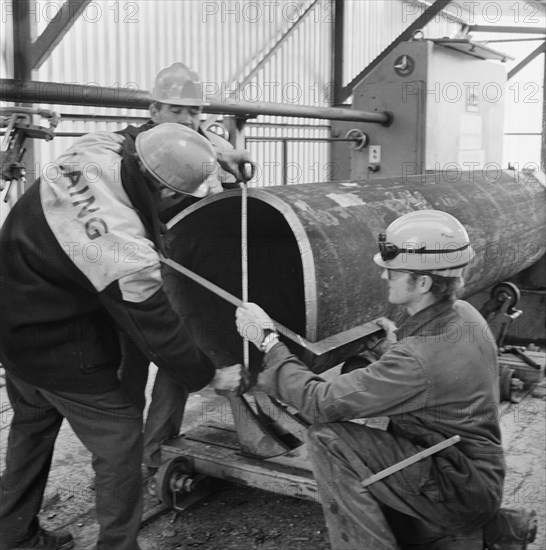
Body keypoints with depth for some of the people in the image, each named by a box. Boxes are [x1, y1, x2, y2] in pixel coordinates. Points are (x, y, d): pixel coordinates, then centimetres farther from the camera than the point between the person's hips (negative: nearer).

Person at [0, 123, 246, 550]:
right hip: (60, 350, -9)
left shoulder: (98, 148, -16)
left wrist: (211, 149, 6)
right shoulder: (124, 251, -36)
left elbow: (145, 142, 8)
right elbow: (157, 330, -23)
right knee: (119, 437, 5)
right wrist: (212, 377, -9)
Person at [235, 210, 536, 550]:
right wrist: (398, 347, 6)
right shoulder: (466, 315, -3)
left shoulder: (417, 358, -29)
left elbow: (321, 403, -26)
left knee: (327, 437, -20)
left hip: (457, 490, -9)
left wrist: (267, 341, -18)